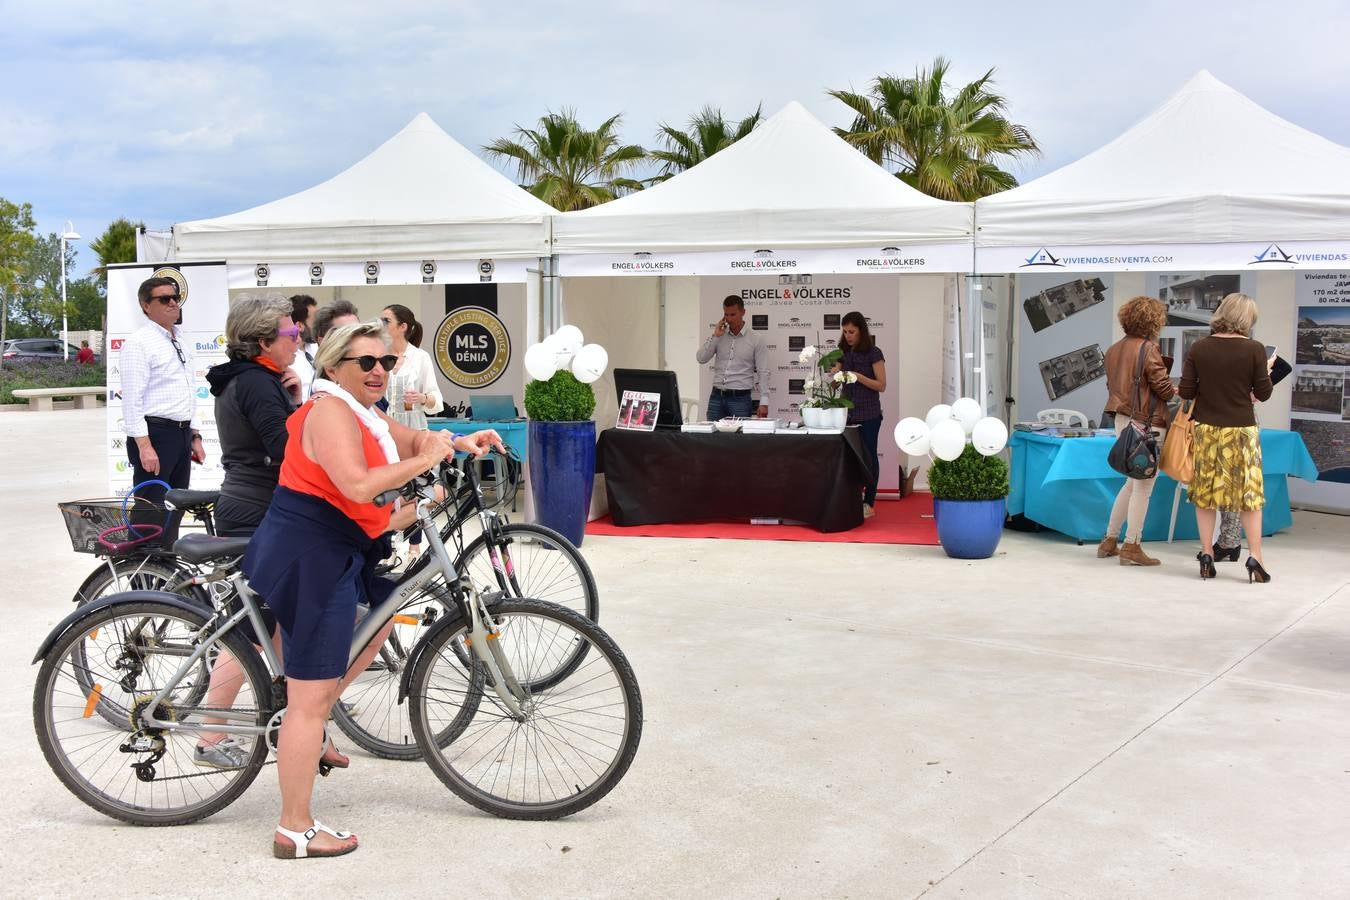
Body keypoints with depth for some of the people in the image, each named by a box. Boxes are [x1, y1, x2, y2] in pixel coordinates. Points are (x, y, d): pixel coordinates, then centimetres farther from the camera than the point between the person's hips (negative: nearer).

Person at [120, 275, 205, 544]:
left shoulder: (182, 343, 17)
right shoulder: (139, 343, -9)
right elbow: (132, 399, -15)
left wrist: (195, 437, 18)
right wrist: (144, 445, -22)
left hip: (182, 434, 8)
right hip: (154, 434, -8)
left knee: (174, 509, 14)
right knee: (150, 512, -8)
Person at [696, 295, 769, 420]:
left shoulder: (756, 340, -1)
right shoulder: (719, 337, 9)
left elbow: (763, 373, -3)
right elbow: (701, 358, 2)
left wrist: (764, 403, -10)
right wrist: (715, 336, -6)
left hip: (740, 399, -3)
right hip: (717, 397, 3)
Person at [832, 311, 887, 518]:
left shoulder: (873, 353, -7)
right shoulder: (844, 353, 8)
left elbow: (881, 385, -10)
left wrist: (858, 376, -21)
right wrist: (833, 375, -17)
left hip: (868, 415, -5)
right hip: (848, 413, 5)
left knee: (868, 456, 2)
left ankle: (869, 503, 7)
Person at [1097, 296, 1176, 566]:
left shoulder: (1115, 349, 11)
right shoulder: (1148, 348, -13)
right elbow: (1163, 387, -13)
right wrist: (1184, 391, 4)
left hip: (1123, 420, 8)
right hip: (1146, 423, -8)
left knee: (1133, 482, 20)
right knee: (1143, 487, 1)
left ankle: (1109, 541, 21)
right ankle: (1131, 548, 4)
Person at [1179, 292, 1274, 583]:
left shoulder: (1199, 348, -3)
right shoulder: (1255, 350, -9)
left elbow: (1186, 391, -2)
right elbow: (1263, 394, -2)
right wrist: (1267, 370, 15)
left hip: (1206, 428, 2)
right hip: (1241, 430, -2)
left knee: (1205, 492, 10)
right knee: (1249, 493, 7)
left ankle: (1206, 554, 10)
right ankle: (1255, 557, 5)